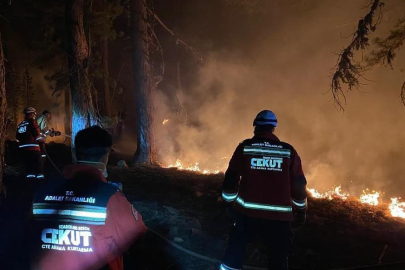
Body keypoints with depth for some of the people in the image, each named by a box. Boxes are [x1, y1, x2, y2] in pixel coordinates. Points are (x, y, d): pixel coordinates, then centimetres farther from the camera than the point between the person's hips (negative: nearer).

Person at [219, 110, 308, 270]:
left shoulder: (245, 147, -2)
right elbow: (299, 184, 2)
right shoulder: (288, 151, 0)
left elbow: (231, 178, -1)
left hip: (248, 212, 0)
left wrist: (228, 202, 13)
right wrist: (301, 210, 15)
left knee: (235, 250, 20)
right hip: (279, 216, 1)